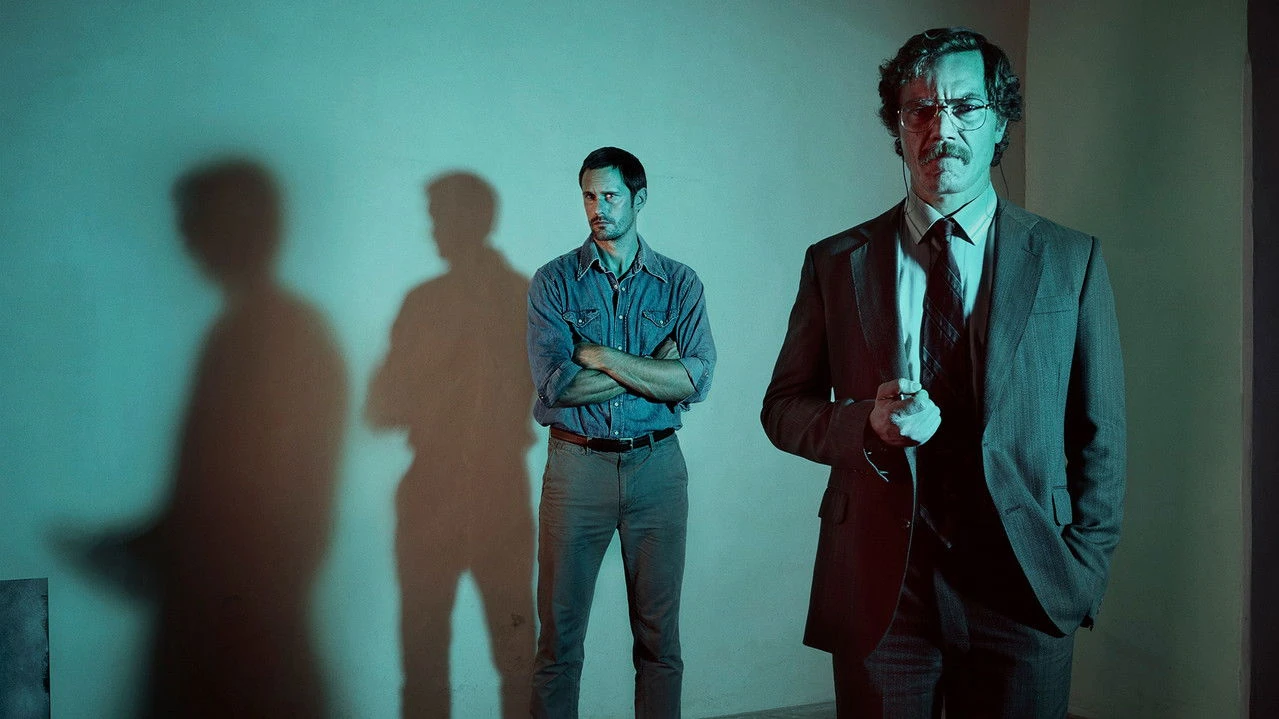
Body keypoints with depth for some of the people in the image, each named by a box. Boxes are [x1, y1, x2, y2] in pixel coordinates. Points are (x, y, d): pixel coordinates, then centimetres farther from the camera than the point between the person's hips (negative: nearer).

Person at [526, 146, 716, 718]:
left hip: (657, 467, 1)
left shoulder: (679, 283, 4)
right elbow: (554, 384, -13)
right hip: (577, 466, -1)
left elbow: (696, 380, -11)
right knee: (559, 632, 7)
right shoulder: (554, 281, 2)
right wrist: (654, 367, -11)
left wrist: (601, 356, -13)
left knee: (660, 633, 11)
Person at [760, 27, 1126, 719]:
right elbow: (782, 408, 5)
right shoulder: (836, 263, 3)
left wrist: (1084, 572, -1)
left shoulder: (1071, 260, 3)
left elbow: (1100, 432, 4)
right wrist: (868, 423, -14)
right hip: (877, 585, 0)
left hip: (1022, 586, 0)